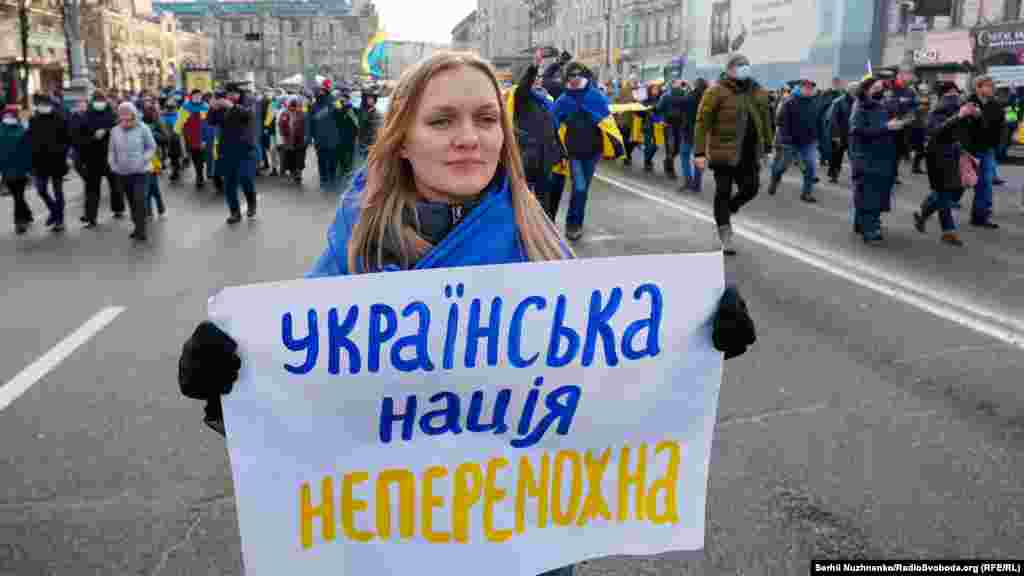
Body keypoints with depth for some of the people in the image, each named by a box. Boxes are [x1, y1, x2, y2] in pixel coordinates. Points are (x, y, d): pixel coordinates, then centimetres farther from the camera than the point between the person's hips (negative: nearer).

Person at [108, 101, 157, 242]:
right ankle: (137, 226, 26)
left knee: (139, 200, -13)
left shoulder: (142, 128, -8)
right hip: (122, 172, 4)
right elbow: (111, 150, 13)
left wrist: (142, 161, -13)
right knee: (131, 201, 13)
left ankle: (141, 230, -8)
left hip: (140, 171, -4)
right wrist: (112, 164, 0)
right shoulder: (115, 131, 3)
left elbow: (151, 147, -2)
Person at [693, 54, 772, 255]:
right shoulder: (716, 92, -8)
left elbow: (765, 119, 18)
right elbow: (702, 122, -10)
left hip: (749, 153, 5)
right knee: (723, 192, 1)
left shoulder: (757, 91, 10)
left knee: (750, 189, 5)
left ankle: (725, 212, 34)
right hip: (724, 152, -5)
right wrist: (700, 152, -15)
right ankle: (725, 235, 12)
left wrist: (767, 146, 16)